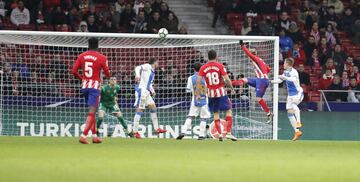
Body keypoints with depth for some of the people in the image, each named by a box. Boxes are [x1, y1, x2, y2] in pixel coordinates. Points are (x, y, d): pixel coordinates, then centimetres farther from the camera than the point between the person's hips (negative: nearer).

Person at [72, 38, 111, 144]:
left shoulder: (82, 56, 4)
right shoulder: (101, 58, -7)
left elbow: (74, 71, 1)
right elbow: (107, 74, -5)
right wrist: (107, 74, 19)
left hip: (84, 85, 5)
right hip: (95, 86, -5)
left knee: (92, 111, 18)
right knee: (91, 112, -7)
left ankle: (94, 136, 18)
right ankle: (83, 136, -19)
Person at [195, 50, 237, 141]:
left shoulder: (203, 68, 1)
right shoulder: (220, 66, -6)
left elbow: (198, 81, -5)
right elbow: (227, 79, -13)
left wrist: (198, 94, 1)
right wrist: (232, 88, 2)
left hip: (211, 93, 3)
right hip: (221, 92, -3)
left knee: (216, 113, 13)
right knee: (229, 110, 7)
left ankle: (220, 133, 5)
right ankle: (228, 132, -3)